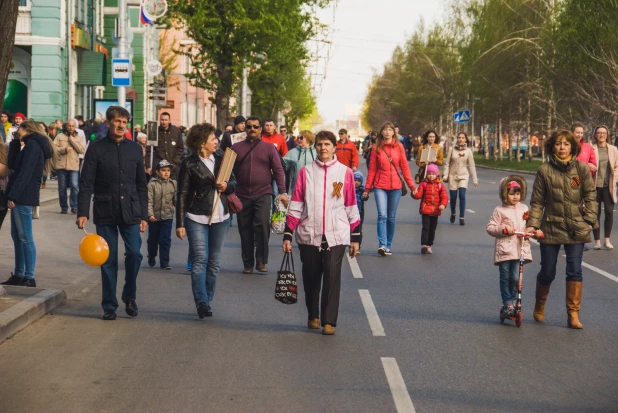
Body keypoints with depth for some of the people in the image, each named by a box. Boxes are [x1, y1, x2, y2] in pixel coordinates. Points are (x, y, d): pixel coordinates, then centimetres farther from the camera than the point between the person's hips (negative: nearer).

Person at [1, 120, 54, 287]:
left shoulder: (32, 145, -10)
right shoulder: (32, 145, 20)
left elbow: (25, 173, -19)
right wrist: (15, 142, 11)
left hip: (23, 197, -10)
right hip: (21, 196, 10)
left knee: (25, 237, -8)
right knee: (16, 236, 12)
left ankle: (29, 278, -7)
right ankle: (19, 275, 16)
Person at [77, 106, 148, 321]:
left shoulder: (135, 148, 8)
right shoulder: (96, 148, 0)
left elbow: (141, 185, 11)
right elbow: (86, 183, -3)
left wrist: (143, 215, 7)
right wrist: (82, 212, -12)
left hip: (130, 211, 2)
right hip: (105, 212, -2)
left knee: (134, 253, -9)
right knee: (108, 260, 2)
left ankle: (129, 295, 13)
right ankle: (109, 305, 13)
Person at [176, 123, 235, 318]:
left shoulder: (221, 158, 8)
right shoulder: (189, 164, -6)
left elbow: (234, 181, 16)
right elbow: (182, 195, -5)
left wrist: (227, 186, -8)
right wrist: (180, 223, -9)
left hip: (220, 217, 5)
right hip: (197, 218, -5)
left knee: (214, 262, 9)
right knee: (200, 260, -12)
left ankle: (208, 301, 18)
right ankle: (202, 303, -18)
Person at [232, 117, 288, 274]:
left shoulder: (269, 148, 6)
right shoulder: (236, 148, 8)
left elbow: (278, 170, 2)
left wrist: (283, 192, -7)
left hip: (263, 194, -2)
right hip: (242, 195, 2)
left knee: (262, 225, -17)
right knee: (245, 230, 6)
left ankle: (261, 261, -7)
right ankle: (248, 264, 17)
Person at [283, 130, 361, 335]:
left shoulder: (345, 172, 4)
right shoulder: (306, 172, 5)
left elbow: (351, 207, 7)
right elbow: (295, 205, 4)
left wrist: (355, 237, 6)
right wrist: (287, 235, 0)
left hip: (336, 236, -1)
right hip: (309, 235, 1)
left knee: (332, 277, -9)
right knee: (311, 278, 9)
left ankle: (329, 321, -2)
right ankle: (313, 316, 28)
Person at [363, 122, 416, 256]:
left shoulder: (399, 147, 3)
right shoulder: (377, 148, 2)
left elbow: (404, 167, 5)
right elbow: (372, 169, 4)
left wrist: (411, 185, 2)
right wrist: (367, 188, 3)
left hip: (395, 186, 1)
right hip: (380, 186, -1)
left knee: (391, 217, 8)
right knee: (382, 215, -13)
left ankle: (389, 245, 17)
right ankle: (382, 245, -17)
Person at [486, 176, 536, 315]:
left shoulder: (524, 208, 14)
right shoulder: (500, 210, 1)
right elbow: (490, 228, -1)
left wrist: (535, 231, 1)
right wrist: (503, 229, -16)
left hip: (520, 248, 2)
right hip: (504, 250, -2)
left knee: (516, 277, -6)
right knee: (505, 278, 1)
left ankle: (512, 300, 13)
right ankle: (508, 304, 10)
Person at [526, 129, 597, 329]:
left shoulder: (581, 168, -1)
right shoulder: (545, 170, -2)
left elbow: (590, 196, 3)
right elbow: (537, 201, 0)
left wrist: (589, 220, -5)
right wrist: (532, 224, -8)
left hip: (576, 229, 0)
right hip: (551, 228, 0)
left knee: (574, 271, -2)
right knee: (547, 273, 6)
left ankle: (573, 314, 7)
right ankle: (539, 306, 32)